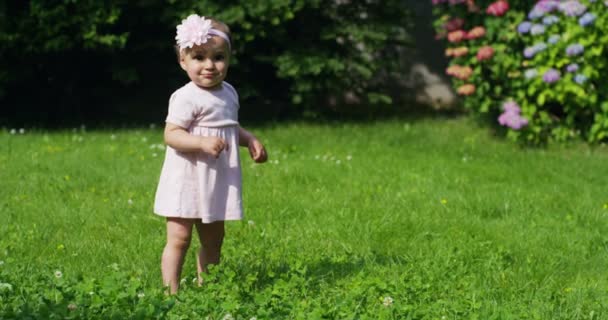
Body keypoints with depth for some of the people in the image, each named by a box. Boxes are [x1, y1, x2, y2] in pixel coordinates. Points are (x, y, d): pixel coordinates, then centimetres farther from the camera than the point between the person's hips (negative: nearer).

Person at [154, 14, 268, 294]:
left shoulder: (228, 93, 9)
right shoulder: (186, 98, -17)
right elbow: (171, 134, -23)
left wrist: (249, 139, 8)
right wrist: (202, 142, -36)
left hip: (217, 183, 8)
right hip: (187, 181, -8)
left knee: (213, 239, 16)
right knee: (179, 238, -6)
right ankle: (171, 293, -4)